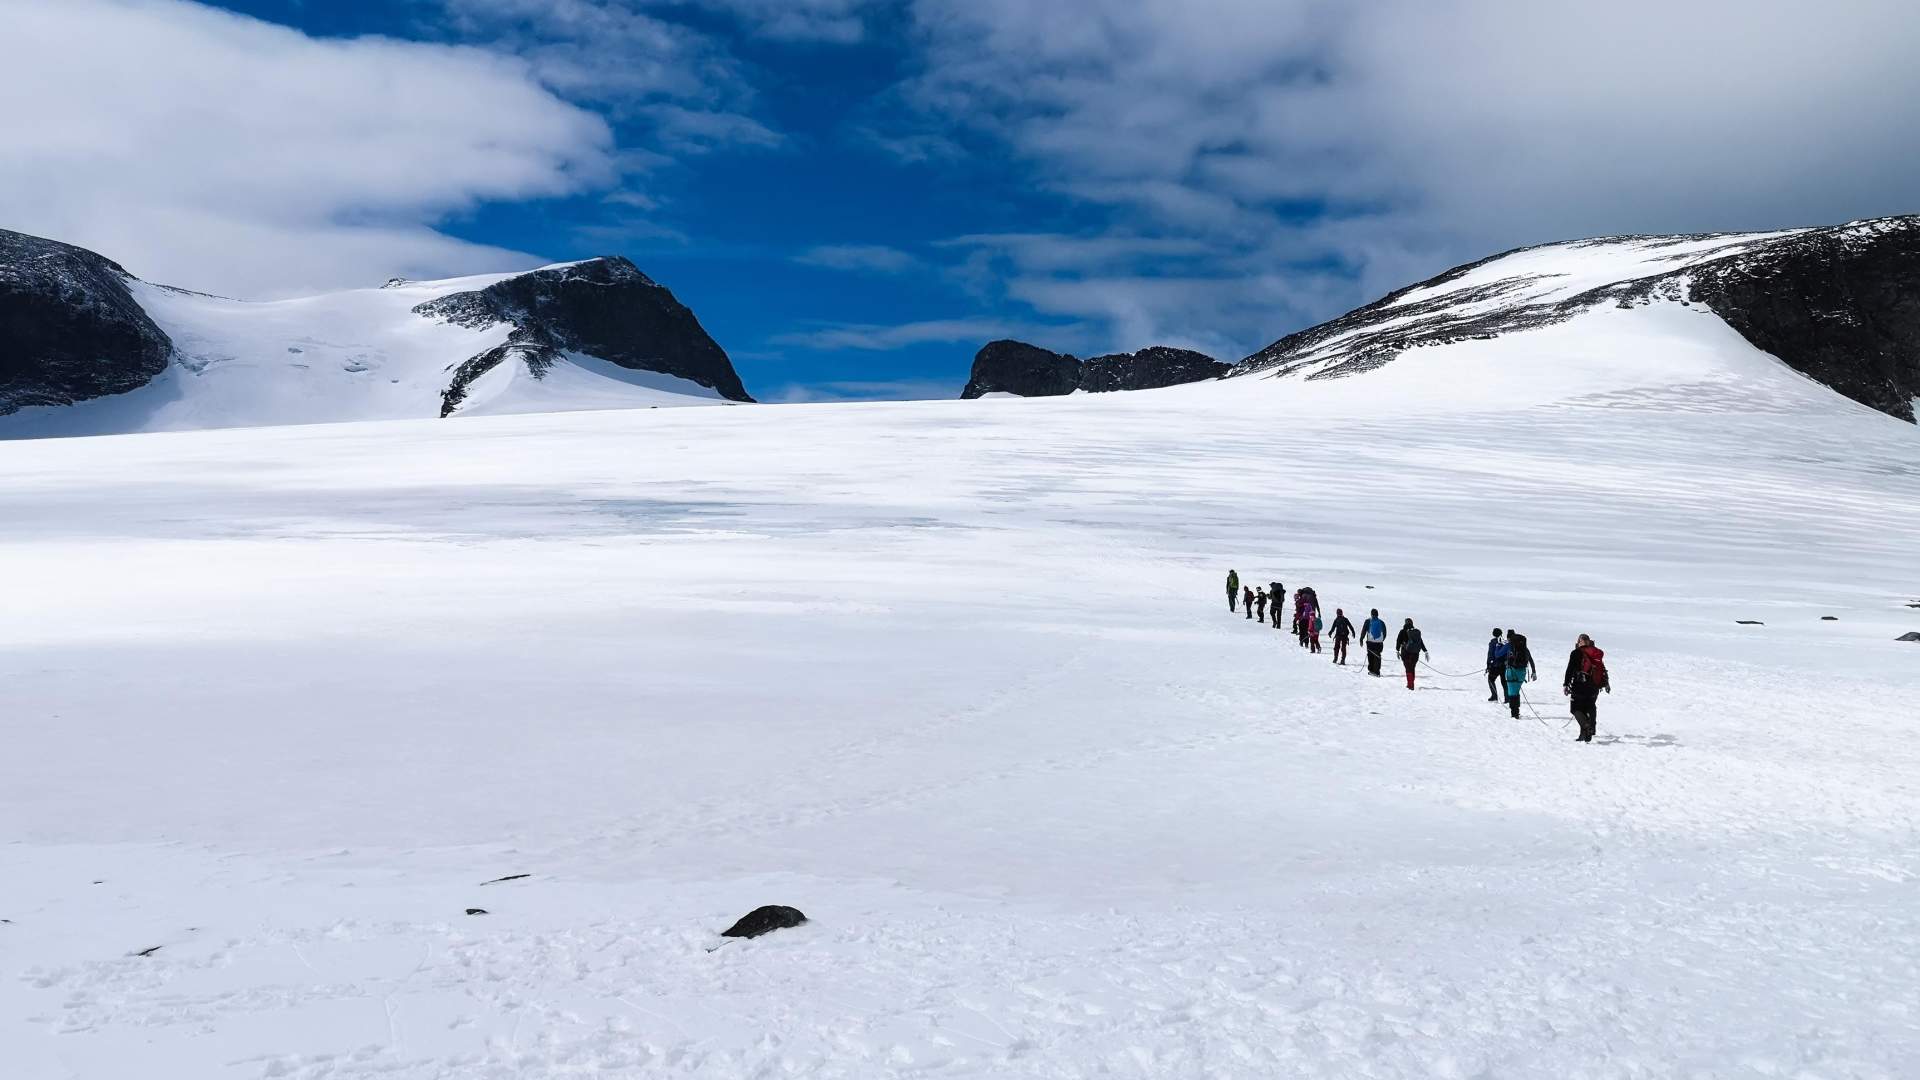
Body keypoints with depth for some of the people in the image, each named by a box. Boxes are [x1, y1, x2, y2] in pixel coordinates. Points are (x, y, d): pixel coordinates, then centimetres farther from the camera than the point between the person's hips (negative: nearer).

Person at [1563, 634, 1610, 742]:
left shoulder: (1577, 653, -4)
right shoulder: (1597, 653, 12)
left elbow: (1570, 670, -7)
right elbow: (1603, 669, 20)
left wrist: (1566, 684, -4)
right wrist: (1606, 683, 31)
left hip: (1580, 686, -5)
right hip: (1595, 686, 5)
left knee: (1576, 708, -1)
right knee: (1590, 708, 14)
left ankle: (1586, 726, -24)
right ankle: (1588, 733, 11)